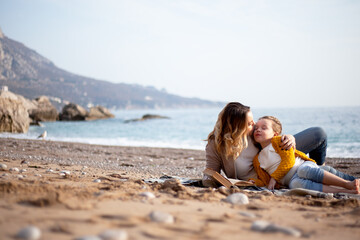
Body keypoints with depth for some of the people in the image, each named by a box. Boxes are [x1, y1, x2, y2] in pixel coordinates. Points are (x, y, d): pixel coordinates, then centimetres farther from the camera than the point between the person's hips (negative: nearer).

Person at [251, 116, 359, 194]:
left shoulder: (278, 141, 5)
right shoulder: (257, 160, 20)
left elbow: (288, 161, -5)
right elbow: (264, 181, 16)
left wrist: (274, 177, -9)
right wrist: (254, 182, -5)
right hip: (292, 179, 2)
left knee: (304, 170, -39)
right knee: (295, 184, -36)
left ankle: (349, 184, -40)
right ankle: (344, 191, -45)